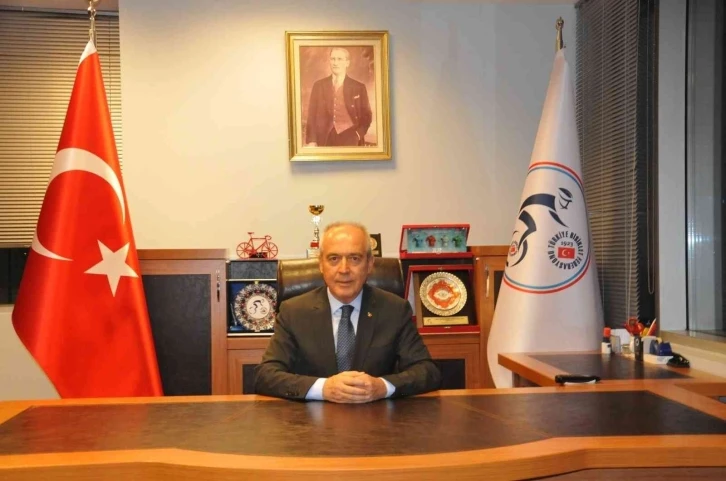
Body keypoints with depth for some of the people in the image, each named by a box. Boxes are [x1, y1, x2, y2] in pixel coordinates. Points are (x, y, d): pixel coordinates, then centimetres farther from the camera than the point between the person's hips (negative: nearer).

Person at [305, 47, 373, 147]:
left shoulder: (359, 87, 7)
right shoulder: (319, 86, 10)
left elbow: (366, 116, 11)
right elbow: (312, 116, 8)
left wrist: (358, 135, -5)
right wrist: (311, 141, -3)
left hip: (349, 139, -1)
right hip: (324, 140, 1)